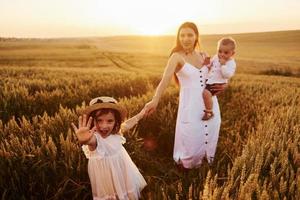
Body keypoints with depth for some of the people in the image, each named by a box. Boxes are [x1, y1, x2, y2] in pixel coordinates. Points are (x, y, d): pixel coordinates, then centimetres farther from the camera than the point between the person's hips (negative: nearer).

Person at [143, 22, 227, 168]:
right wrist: (155, 100, -42)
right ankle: (185, 168, 32)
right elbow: (165, 79, -25)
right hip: (191, 107, -5)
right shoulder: (177, 57, -8)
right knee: (191, 145, 1)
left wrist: (222, 85, 0)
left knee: (209, 142, 14)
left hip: (210, 105, 5)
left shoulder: (204, 56, 8)